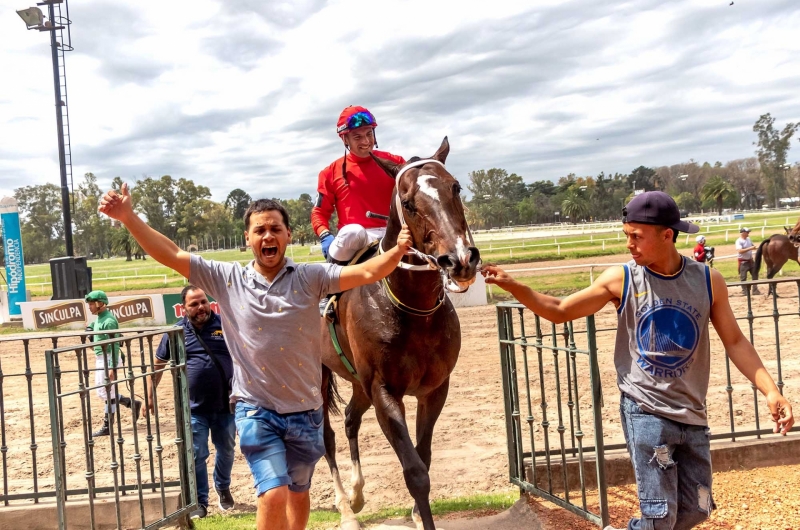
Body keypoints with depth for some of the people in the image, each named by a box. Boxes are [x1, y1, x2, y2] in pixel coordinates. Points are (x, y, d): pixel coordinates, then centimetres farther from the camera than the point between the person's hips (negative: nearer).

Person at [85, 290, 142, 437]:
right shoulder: (98, 319, 13)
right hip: (100, 359, 10)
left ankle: (107, 426, 3)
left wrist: (112, 367, -26)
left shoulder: (108, 320, -17)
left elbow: (114, 345, -22)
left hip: (108, 359, -10)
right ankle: (132, 404, 26)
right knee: (102, 393, 15)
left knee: (108, 393, -3)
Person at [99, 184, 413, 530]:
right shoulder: (226, 279, -2)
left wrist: (398, 251, -35)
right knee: (273, 495, -14)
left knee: (298, 493, 20)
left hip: (305, 411, 2)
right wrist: (128, 218, -12)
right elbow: (170, 255, -4)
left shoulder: (310, 278, -5)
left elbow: (367, 272, -16)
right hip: (256, 410, -1)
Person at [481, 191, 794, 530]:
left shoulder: (708, 281, -3)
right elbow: (560, 311, -1)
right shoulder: (620, 280, -7)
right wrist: (511, 285, -13)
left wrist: (770, 391, -6)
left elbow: (734, 341, 4)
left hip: (692, 414, 3)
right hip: (644, 412, -3)